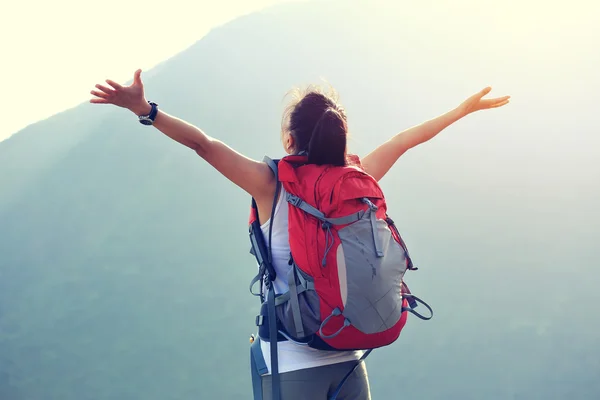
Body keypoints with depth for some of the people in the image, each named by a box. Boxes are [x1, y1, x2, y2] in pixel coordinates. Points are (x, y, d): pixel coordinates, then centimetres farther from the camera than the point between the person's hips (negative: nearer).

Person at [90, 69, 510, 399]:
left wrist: (146, 110, -22)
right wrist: (466, 108, 28)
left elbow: (204, 144, -19)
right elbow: (405, 140, 14)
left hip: (292, 363, -3)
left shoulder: (273, 185, -9)